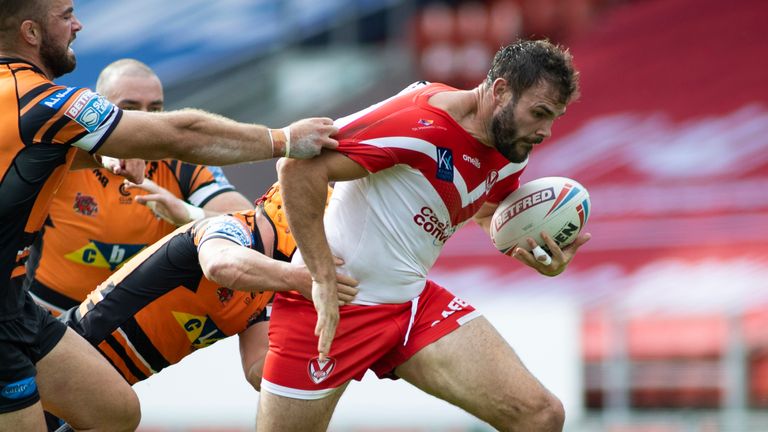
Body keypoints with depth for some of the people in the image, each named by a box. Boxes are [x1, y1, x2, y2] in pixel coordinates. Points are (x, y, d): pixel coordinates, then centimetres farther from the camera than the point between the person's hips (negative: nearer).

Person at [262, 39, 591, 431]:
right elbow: (299, 167, -27)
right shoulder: (420, 121, -23)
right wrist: (324, 280, -27)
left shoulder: (510, 154, 3)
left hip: (415, 302, 7)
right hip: (330, 307, -7)